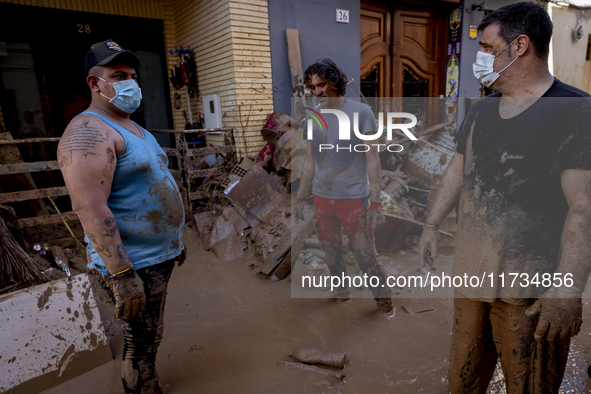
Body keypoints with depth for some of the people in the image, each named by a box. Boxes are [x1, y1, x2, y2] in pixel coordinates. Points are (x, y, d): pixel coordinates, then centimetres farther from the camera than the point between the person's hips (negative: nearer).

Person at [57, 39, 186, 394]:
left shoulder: (134, 128, 14)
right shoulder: (89, 132, -17)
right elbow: (90, 209, -26)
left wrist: (176, 238, 21)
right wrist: (122, 275, -27)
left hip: (159, 254, 9)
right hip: (132, 264, -9)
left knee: (147, 339, 24)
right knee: (143, 344, 7)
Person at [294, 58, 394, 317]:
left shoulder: (360, 112, -5)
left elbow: (372, 158, -5)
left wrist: (376, 201, -10)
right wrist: (300, 198, 13)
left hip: (353, 197, -4)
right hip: (322, 198, 4)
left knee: (365, 253, 0)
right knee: (331, 251, 12)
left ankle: (383, 297, 23)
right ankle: (341, 292, 34)